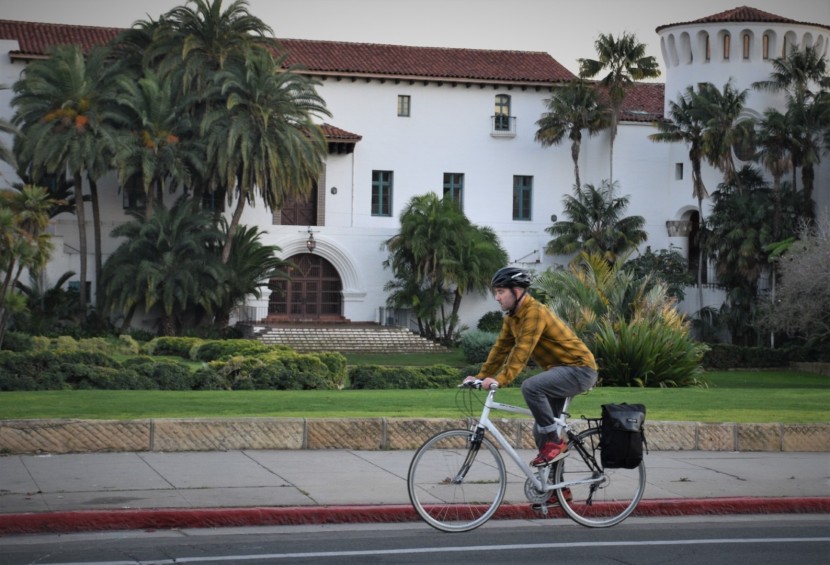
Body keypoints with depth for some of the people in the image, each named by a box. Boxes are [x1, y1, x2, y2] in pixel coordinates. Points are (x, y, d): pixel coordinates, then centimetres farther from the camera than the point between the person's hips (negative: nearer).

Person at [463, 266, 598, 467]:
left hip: (578, 369, -10)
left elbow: (522, 350, -31)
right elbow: (501, 348, 8)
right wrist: (481, 377, 0)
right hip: (559, 369, 10)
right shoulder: (512, 316, 6)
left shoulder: (534, 312, -23)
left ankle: (555, 442, -19)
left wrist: (501, 379, -37)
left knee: (531, 387, -31)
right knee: (541, 431, 8)